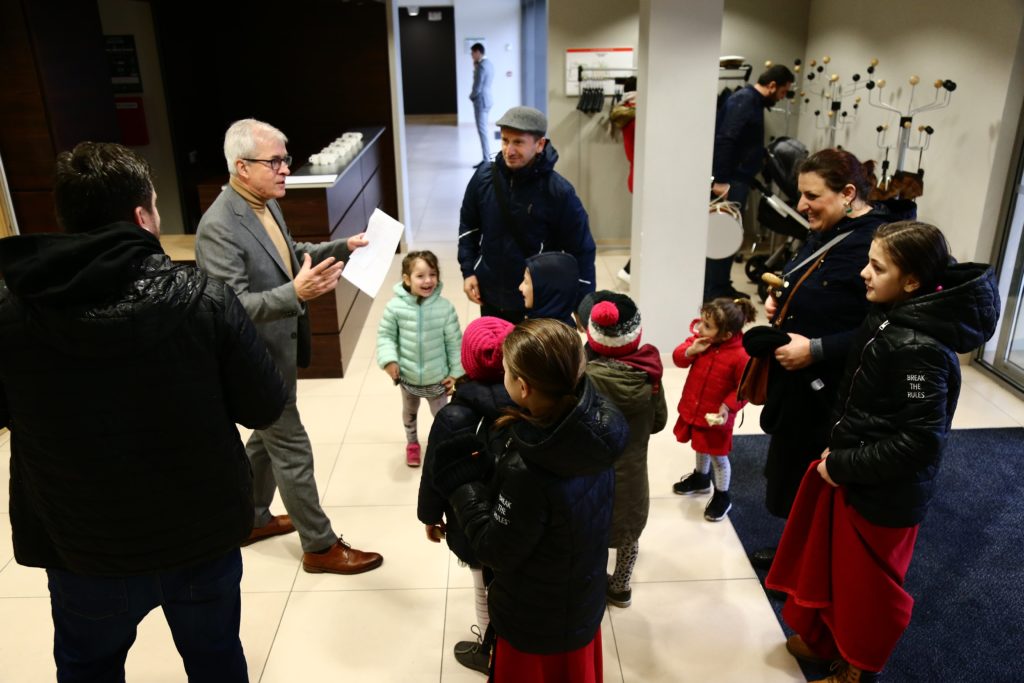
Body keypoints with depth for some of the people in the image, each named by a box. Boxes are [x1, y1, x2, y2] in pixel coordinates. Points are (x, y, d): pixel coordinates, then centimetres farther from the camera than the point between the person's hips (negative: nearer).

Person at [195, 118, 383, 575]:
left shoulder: (266, 204, 3)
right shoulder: (219, 227, -26)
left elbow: (290, 256, 18)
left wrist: (341, 248, 7)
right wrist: (296, 293, -44)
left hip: (279, 348, 9)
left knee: (268, 437, 24)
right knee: (292, 450, 3)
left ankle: (251, 518, 45)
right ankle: (320, 546, 19)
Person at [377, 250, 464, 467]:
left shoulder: (445, 307, -20)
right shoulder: (395, 307, -20)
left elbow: (454, 342, -10)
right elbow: (385, 335, -6)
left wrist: (455, 372, -6)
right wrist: (388, 359, -19)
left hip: (437, 378, -1)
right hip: (407, 377, 2)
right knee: (409, 413, 28)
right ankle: (412, 443, 56)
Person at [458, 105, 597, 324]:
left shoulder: (559, 191, -18)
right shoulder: (484, 177, -7)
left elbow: (581, 251, -11)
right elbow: (468, 226, 10)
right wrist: (468, 271, 3)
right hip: (490, 297, 4)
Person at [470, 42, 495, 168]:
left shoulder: (481, 66, -19)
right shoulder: (488, 63, 11)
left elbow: (477, 88, -21)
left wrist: (471, 96, -2)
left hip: (481, 101, -10)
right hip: (487, 99, 10)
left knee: (482, 130, -5)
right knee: (483, 130, 16)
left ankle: (486, 160, -2)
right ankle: (487, 156, 22)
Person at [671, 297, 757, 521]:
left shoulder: (740, 356, -26)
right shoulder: (699, 339, -10)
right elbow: (678, 358, -2)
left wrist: (729, 406, -26)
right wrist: (690, 351, -22)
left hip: (715, 416, -6)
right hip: (692, 408, 6)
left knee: (718, 456, 10)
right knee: (701, 448, 29)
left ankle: (722, 497, 30)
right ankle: (701, 478, 54)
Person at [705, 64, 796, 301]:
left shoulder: (753, 101, 17)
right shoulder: (743, 100, -15)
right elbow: (724, 140, -24)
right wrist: (719, 180, -27)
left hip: (738, 180, 10)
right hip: (729, 181, -10)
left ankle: (721, 287, 21)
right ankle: (712, 293, -3)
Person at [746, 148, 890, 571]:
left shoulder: (877, 245, -22)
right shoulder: (826, 233, 7)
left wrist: (816, 349, -27)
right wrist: (782, 301, 4)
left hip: (825, 391, -9)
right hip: (792, 378, 9)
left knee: (808, 483, 8)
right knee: (789, 472, 22)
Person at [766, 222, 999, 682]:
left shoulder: (919, 348, -30)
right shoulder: (889, 316, -2)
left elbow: (921, 440, -28)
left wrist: (844, 466, -19)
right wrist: (837, 450, 6)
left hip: (884, 494, -8)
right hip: (851, 472, 8)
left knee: (867, 587, 15)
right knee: (828, 563, 25)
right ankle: (823, 640, 47)